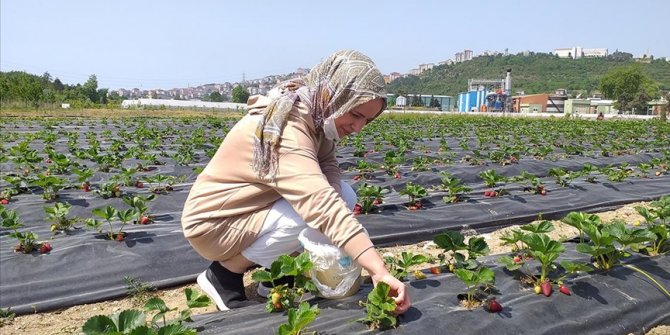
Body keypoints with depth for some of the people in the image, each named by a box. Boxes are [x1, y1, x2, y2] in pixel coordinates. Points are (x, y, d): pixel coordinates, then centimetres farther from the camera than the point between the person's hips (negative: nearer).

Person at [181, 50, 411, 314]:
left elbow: (327, 167, -8)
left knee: (344, 196, -5)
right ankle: (225, 272, -8)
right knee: (311, 215, -29)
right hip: (214, 222, -8)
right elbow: (320, 204, -44)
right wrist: (379, 271, -48)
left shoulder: (314, 113, -4)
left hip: (255, 205, 8)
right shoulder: (285, 129, -33)